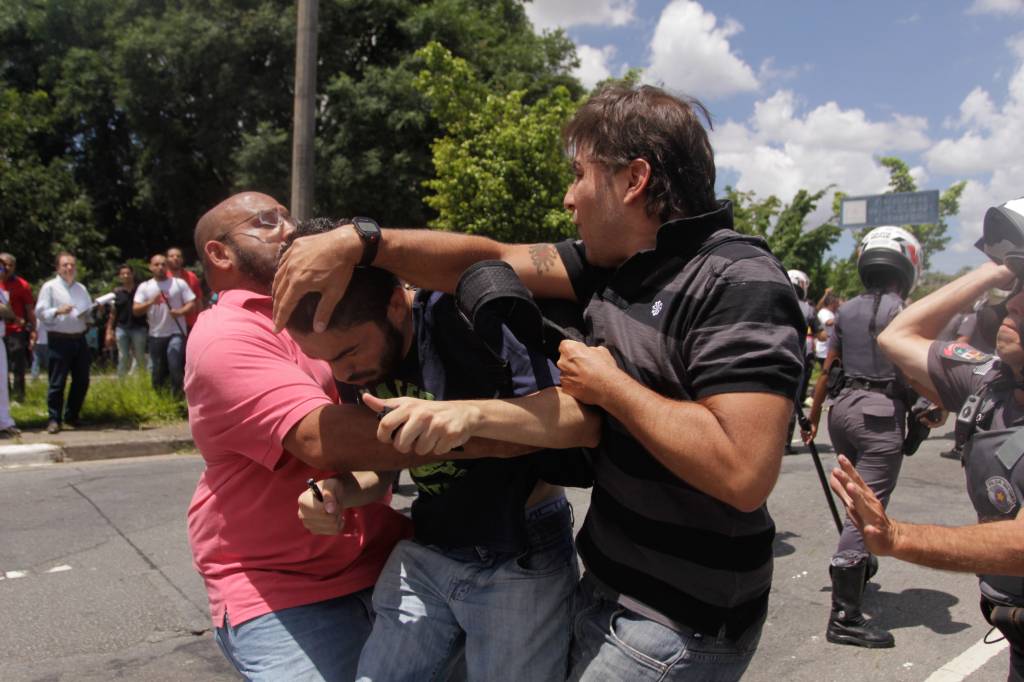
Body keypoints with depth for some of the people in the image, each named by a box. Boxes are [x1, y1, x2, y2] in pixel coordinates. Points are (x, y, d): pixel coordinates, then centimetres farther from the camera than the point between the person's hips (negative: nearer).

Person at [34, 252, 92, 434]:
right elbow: (40, 312, -7)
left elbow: (89, 311, 20)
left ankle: (71, 417, 23)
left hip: (79, 339, 6)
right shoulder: (49, 287, -1)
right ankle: (54, 419, 6)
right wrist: (57, 311, -23)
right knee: (57, 382, -3)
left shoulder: (81, 288, 17)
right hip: (59, 340, -6)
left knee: (82, 380, 9)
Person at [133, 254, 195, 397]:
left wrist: (180, 311, -20)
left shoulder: (179, 283, 2)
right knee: (157, 370, 12)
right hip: (156, 335, 3)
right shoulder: (144, 287, 6)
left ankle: (177, 395, -5)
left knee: (175, 366, -17)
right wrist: (150, 302, -18)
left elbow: (192, 304, 0)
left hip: (176, 333, -3)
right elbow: (135, 310, 0)